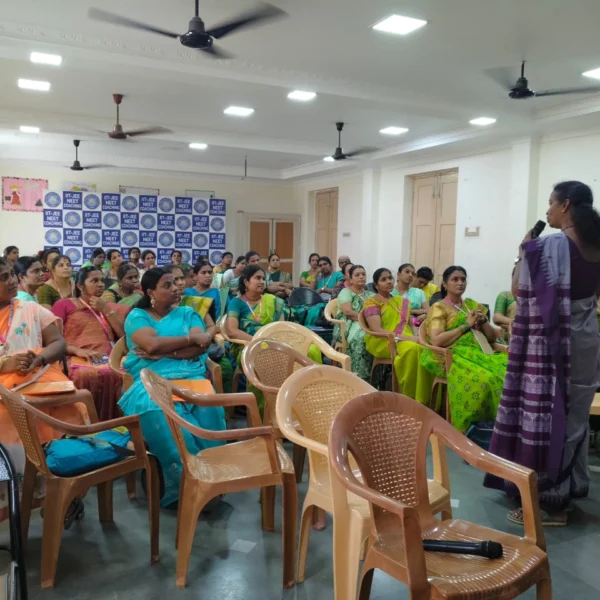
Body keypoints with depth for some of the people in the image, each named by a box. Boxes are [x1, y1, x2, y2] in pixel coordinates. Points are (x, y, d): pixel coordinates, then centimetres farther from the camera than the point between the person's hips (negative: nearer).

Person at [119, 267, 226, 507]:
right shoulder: (137, 316, 13)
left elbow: (200, 348, 2)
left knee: (208, 407, -33)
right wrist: (192, 337, -2)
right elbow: (152, 345, -8)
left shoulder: (187, 313, 20)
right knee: (156, 409, -37)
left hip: (190, 376, 2)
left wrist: (163, 353, -7)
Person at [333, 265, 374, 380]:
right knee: (360, 337, -39)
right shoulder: (346, 292, 7)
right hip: (348, 326, -4)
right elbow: (348, 312, -9)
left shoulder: (370, 295, 23)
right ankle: (360, 375, -36)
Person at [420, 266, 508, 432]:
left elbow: (493, 337, 22)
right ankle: (468, 428, -21)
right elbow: (436, 341, -12)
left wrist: (483, 321, 2)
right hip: (453, 356, -6)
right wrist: (466, 325, -9)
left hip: (479, 353, 6)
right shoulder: (439, 308, 4)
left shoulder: (473, 305, 22)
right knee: (482, 379, -35)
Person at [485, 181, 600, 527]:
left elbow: (519, 291, -10)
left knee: (545, 414, 1)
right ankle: (567, 490, 30)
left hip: (550, 344, -8)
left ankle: (549, 501, 9)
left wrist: (524, 254, 3)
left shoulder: (547, 246, -17)